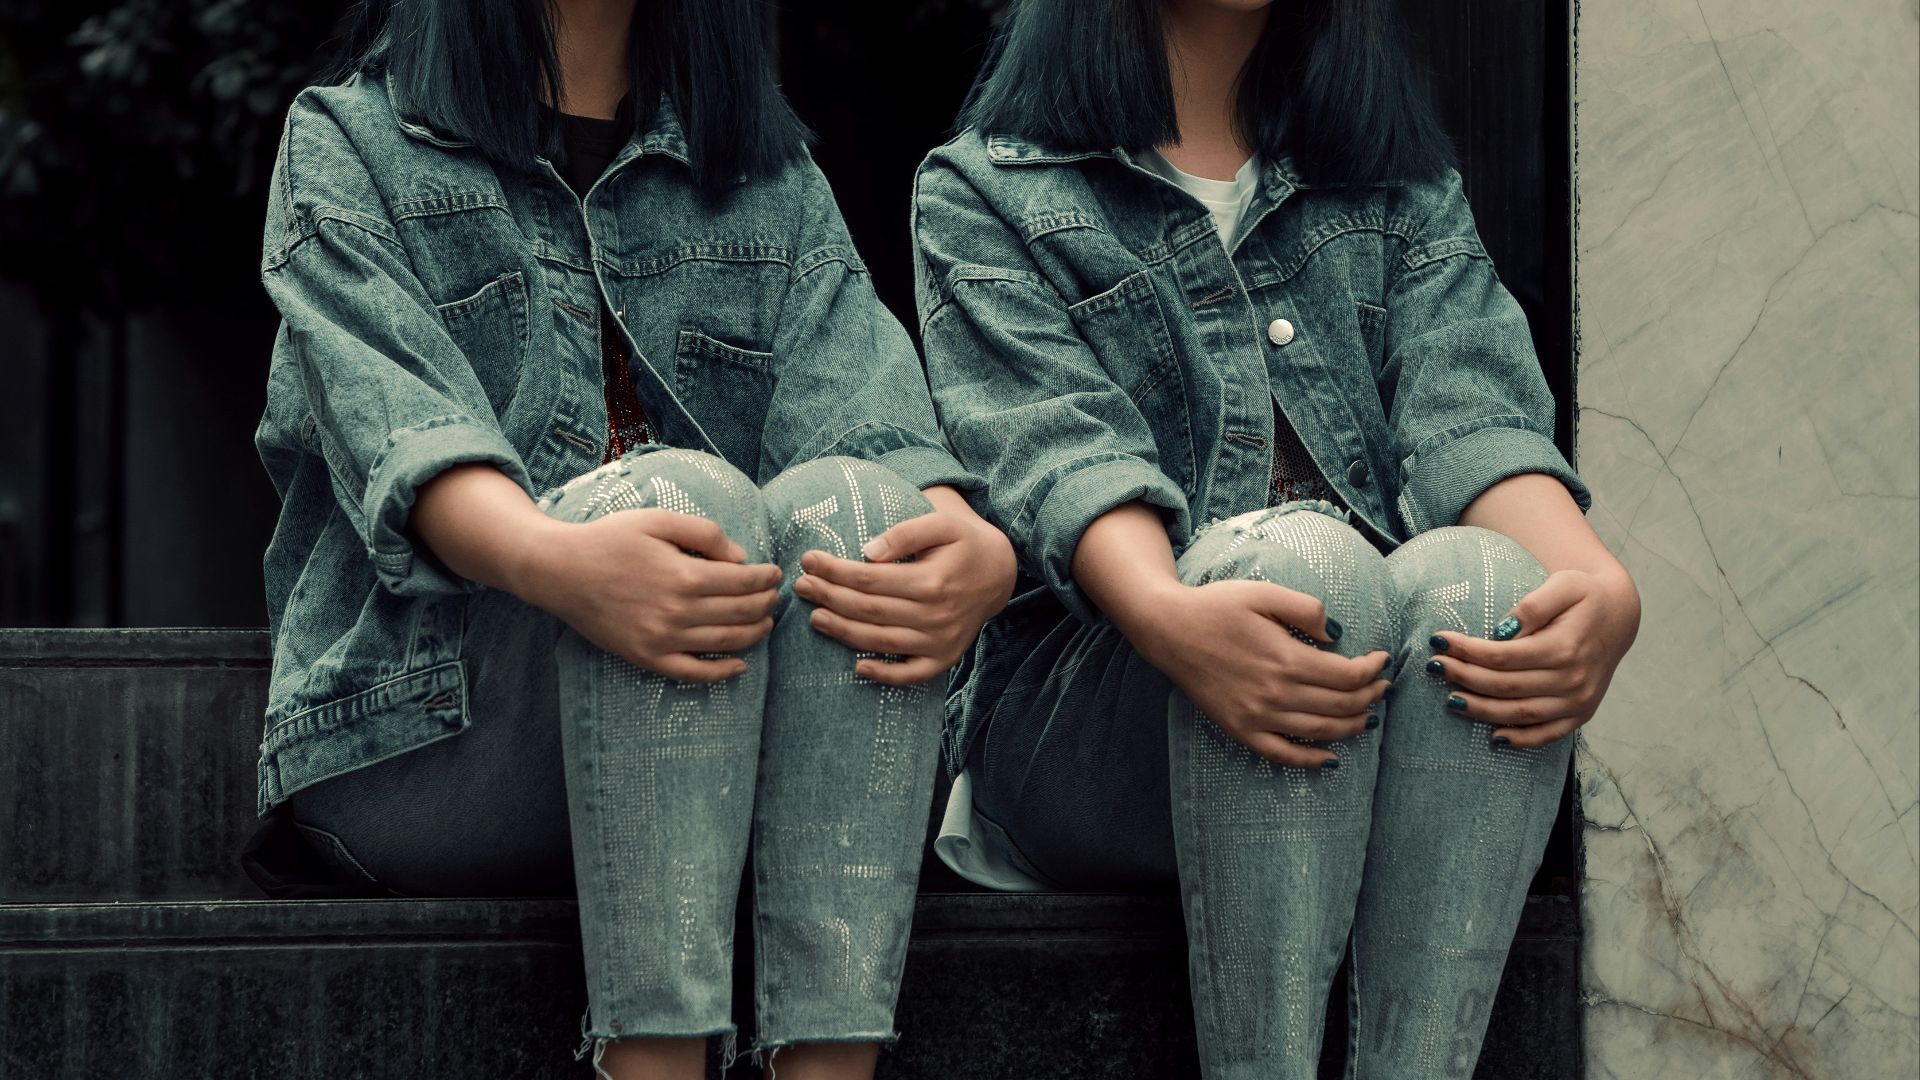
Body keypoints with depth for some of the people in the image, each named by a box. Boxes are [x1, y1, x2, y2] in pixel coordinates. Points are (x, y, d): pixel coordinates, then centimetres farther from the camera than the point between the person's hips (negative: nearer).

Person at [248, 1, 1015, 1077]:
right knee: (683, 490, -29)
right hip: (425, 735, -3)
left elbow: (862, 395, -1)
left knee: (848, 499, -26)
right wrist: (552, 561, -35)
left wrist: (980, 549, -26)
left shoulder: (775, 179, 20)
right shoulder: (347, 142, 10)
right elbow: (393, 422, -11)